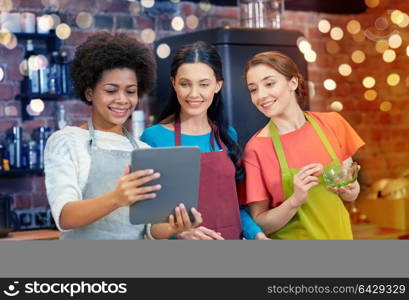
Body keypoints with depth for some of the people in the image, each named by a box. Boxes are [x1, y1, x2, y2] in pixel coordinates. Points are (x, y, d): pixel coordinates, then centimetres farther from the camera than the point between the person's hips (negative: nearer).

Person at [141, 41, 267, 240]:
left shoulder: (228, 136, 3)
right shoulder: (154, 138, -12)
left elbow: (233, 201, 9)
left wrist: (256, 233, -6)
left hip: (231, 236, 4)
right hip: (180, 241, -4)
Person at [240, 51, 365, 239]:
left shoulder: (332, 123, -7)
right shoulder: (256, 149, -15)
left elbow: (352, 194, 5)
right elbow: (258, 224, -13)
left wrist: (350, 191, -15)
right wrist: (295, 201, -27)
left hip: (338, 233, 3)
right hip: (290, 237, -3)